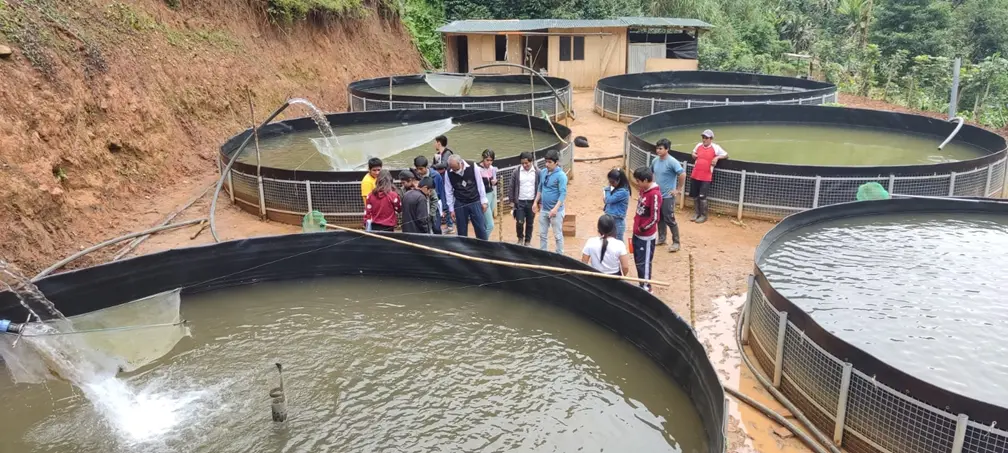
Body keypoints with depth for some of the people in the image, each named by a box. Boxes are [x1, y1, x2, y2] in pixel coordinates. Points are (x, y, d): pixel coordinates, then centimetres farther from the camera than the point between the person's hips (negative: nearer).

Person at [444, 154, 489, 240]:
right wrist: (451, 209, 1)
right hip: (460, 205, 0)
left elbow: (480, 185, -2)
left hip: (475, 202, 0)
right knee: (462, 232, 7)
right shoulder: (449, 173, -9)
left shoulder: (472, 167, -12)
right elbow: (448, 192, -1)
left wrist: (483, 201, 0)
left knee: (481, 229, 3)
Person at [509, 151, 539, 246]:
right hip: (520, 202, 0)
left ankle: (528, 241, 24)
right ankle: (520, 238, 22)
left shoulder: (537, 173, -3)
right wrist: (511, 201, 0)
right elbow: (512, 187, 2)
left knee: (530, 223, 9)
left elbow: (540, 188, 2)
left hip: (532, 202, 0)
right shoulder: (516, 172, -3)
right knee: (519, 222, -4)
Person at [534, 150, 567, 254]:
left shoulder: (561, 175, -15)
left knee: (558, 235, 4)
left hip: (556, 211, -7)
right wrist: (536, 202, 12)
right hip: (543, 209, 7)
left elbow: (563, 194, -20)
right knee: (542, 234, 14)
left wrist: (555, 208, -27)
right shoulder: (543, 172, 5)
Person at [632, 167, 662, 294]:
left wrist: (642, 228, -13)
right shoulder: (644, 191, 6)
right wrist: (637, 227, 10)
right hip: (637, 234, 9)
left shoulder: (654, 194, -22)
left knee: (643, 263, 2)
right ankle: (642, 285, 29)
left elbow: (654, 218, -22)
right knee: (638, 261, 17)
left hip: (646, 236, -9)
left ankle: (646, 288, 14)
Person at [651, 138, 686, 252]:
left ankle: (676, 242, 6)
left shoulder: (672, 162, -19)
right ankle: (661, 238, 31)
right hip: (657, 195, 7)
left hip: (668, 196, -7)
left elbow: (682, 174, -25)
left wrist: (678, 190, -20)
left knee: (670, 220, -4)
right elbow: (650, 173, 23)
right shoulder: (655, 161, 4)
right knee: (659, 218, 16)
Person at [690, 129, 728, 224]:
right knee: (694, 196, 12)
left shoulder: (715, 148, -8)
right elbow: (694, 152, 26)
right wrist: (693, 155, 3)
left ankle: (703, 216, 9)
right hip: (695, 175, 5)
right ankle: (696, 213, 27)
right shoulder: (698, 145, 6)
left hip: (706, 177, -5)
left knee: (702, 197, -6)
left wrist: (717, 157, -19)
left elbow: (726, 155, -3)